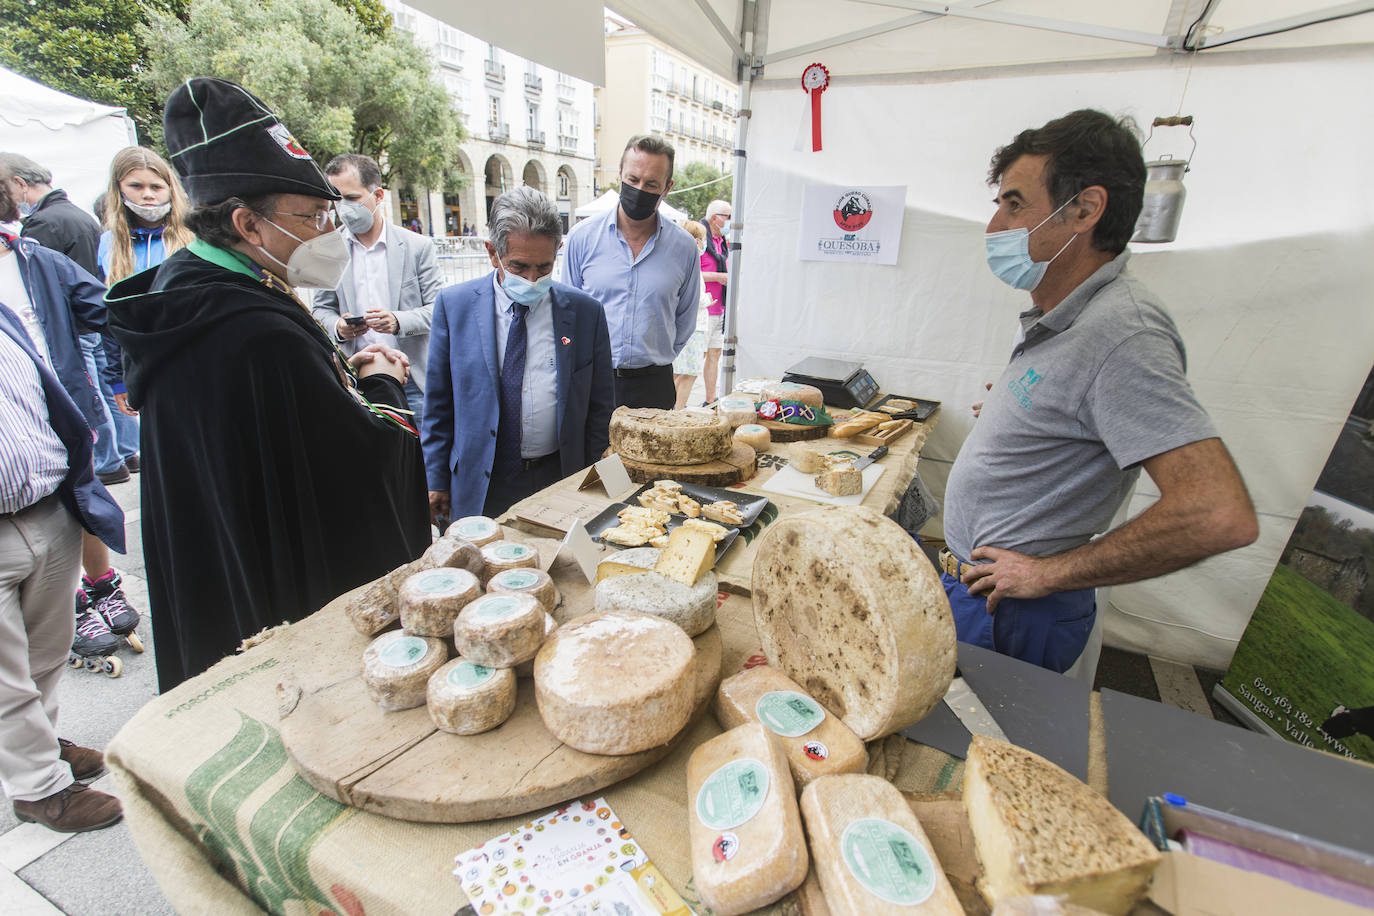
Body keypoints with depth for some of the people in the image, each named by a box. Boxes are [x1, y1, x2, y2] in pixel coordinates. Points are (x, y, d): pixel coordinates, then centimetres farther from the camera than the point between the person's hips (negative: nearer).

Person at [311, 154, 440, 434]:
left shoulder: (418, 246, 2)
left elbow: (438, 308, -1)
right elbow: (321, 308, 14)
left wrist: (399, 321, -19)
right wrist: (337, 326, -9)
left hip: (412, 380, -1)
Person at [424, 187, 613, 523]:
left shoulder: (586, 312, -3)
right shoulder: (454, 306, -2)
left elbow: (600, 408, 3)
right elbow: (439, 404, 4)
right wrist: (437, 480, 4)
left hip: (560, 481, 0)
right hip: (480, 488, 0)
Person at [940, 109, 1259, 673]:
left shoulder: (1120, 331, -25)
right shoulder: (1063, 318, 6)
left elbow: (1222, 514, -31)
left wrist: (1048, 573, -23)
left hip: (1007, 611, -9)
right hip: (974, 584, 9)